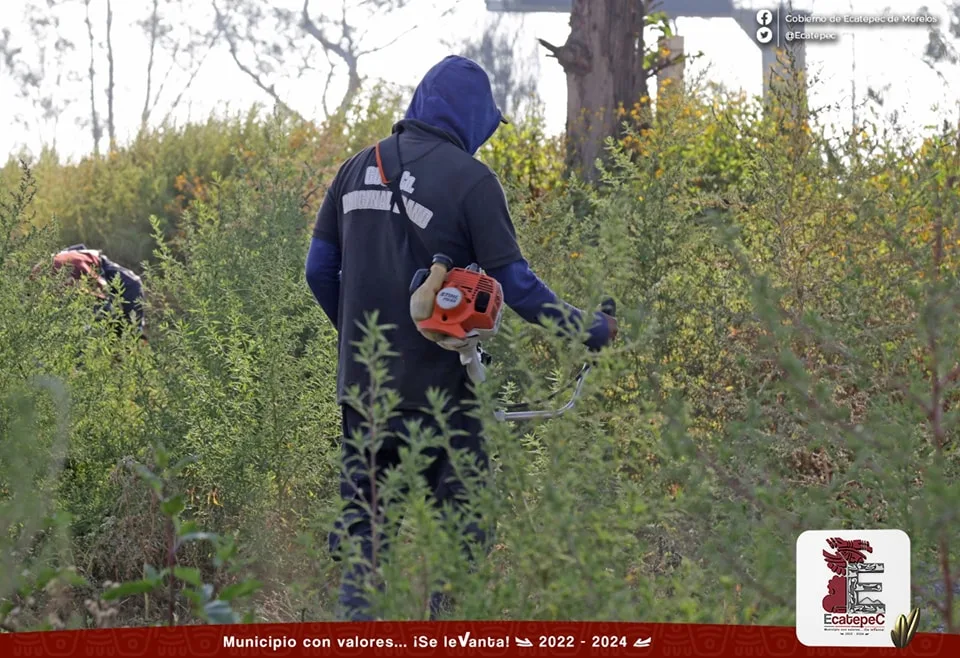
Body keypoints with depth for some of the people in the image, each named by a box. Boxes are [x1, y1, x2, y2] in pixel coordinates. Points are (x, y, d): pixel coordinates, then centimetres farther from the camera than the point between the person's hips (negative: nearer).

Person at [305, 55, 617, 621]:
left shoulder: (358, 168, 8)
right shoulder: (470, 179, -9)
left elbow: (320, 270, 11)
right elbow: (516, 284, -11)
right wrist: (591, 330, 1)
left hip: (361, 381, 5)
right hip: (436, 385, -5)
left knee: (360, 520, 12)